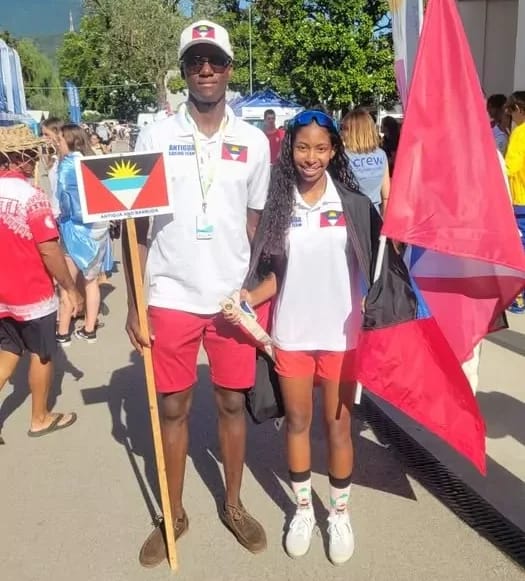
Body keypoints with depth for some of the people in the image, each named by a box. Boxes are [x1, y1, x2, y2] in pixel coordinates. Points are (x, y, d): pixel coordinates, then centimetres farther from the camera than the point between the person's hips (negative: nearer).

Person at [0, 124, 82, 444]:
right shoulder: (32, 196, -20)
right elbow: (49, 250, -21)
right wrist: (71, 288, -10)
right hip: (33, 294, -6)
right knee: (42, 355, 11)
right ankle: (41, 418, 25)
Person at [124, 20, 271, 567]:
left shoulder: (254, 141, 4)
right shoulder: (155, 135, -1)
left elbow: (256, 223, 10)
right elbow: (137, 224, 1)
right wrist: (134, 303, -3)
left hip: (233, 296, 1)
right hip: (171, 298, -1)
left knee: (233, 403, 12)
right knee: (172, 408, 9)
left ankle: (233, 504, 31)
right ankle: (174, 514, 28)